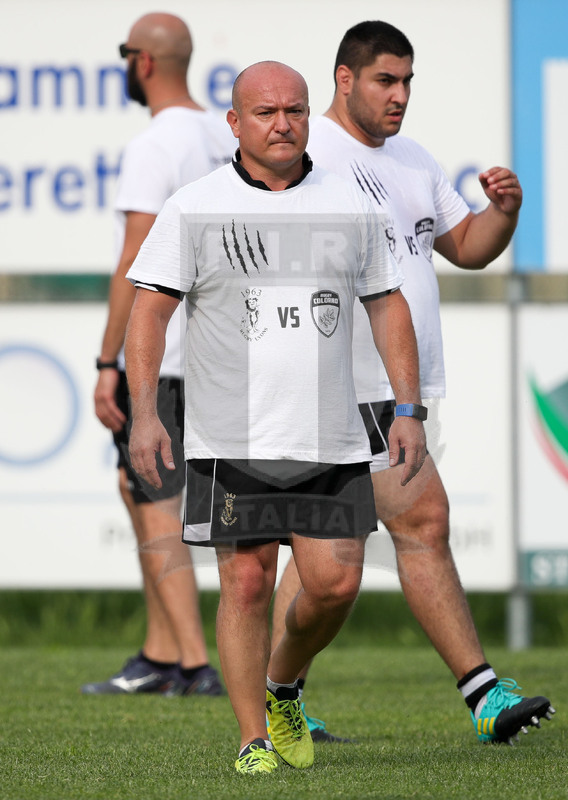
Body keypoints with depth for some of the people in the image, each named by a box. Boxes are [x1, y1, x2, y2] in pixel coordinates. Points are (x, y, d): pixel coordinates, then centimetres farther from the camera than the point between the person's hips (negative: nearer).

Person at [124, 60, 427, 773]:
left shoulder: (349, 207, 9)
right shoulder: (193, 208, 0)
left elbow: (387, 306, 14)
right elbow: (149, 309, -2)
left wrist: (408, 410, 6)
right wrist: (143, 413, -13)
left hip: (330, 441, 3)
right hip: (231, 444, -2)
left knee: (336, 584, -3)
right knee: (246, 583, -5)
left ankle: (282, 687, 25)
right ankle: (253, 743, 4)